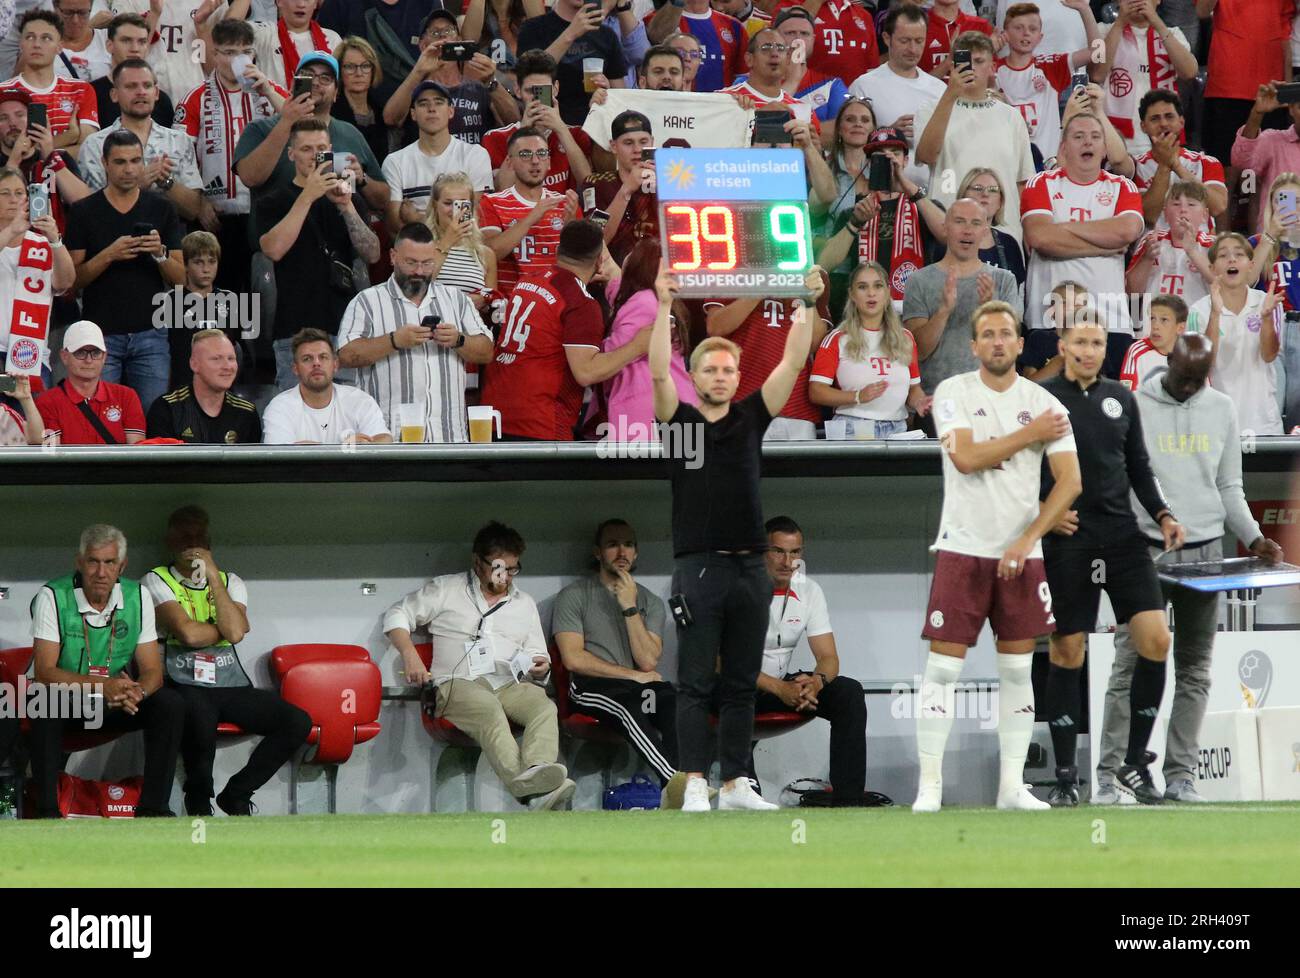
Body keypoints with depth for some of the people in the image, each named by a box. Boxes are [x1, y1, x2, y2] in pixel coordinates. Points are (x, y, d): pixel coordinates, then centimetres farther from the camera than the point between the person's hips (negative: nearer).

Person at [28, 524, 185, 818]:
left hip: (118, 705, 4)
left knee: (170, 703, -21)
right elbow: (44, 672, -20)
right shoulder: (52, 597, -13)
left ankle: (152, 806, -17)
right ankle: (47, 810, -31)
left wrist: (137, 692, -29)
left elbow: (152, 670, -3)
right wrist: (100, 685, -34)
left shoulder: (138, 597, -2)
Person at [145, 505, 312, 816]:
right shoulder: (157, 582, 5)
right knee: (200, 716, -41)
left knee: (298, 722, -16)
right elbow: (188, 633, -12)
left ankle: (236, 794, 0)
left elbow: (236, 632, -6)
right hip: (185, 685, -5)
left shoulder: (230, 582, 17)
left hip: (231, 686, 5)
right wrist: (226, 628, 3)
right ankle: (199, 799, -12)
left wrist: (213, 577, -4)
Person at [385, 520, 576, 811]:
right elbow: (398, 615, 14)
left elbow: (538, 660, 28)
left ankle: (537, 773, -62)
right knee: (490, 711, -40)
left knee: (545, 707, -32)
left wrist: (540, 669, 3)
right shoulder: (446, 589, 16)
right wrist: (409, 653, -4)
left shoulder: (525, 604, 27)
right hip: (459, 684, -4)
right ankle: (532, 791, -65)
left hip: (510, 685, 4)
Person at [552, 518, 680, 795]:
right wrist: (632, 675, -3)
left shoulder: (651, 602, 18)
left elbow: (648, 661, 3)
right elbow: (574, 659, -3)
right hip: (591, 688, -3)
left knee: (674, 700, -34)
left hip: (637, 687, 3)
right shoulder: (573, 596, 9)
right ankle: (673, 780, -56)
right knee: (627, 705, -39)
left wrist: (630, 608, -4)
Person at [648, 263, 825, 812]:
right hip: (698, 566, -4)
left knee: (741, 685, 7)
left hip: (749, 567, 4)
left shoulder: (751, 418, 11)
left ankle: (736, 784, 11)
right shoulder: (679, 421, 3)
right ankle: (695, 785, -4)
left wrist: (807, 305, -3)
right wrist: (664, 307, -18)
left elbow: (793, 364, 5)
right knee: (696, 684, -3)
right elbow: (659, 372, -12)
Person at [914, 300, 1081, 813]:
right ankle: (929, 784, -2)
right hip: (962, 549, -3)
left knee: (1017, 668, 5)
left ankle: (1012, 785, 10)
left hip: (1021, 555, 3)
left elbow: (1070, 479, -3)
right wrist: (1031, 434, -9)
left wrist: (1028, 539, -13)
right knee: (943, 664, -5)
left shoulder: (1044, 404, 3)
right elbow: (966, 457, -16)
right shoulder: (954, 392, -1)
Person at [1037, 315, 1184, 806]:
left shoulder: (1121, 398, 12)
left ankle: (1134, 765, 3)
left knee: (1156, 638, -8)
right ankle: (1066, 776, 9)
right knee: (1067, 653, 0)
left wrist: (1163, 514, 5)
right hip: (1067, 540, -4)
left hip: (1122, 535, 4)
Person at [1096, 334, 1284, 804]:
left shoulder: (1221, 409, 11)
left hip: (1205, 553, 3)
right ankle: (1108, 774, -4)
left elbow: (1229, 487, 16)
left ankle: (1180, 775, 5)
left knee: (1194, 671, 3)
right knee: (1130, 667, -6)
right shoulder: (1135, 407, 0)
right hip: (1144, 553, -3)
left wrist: (1254, 538, 3)